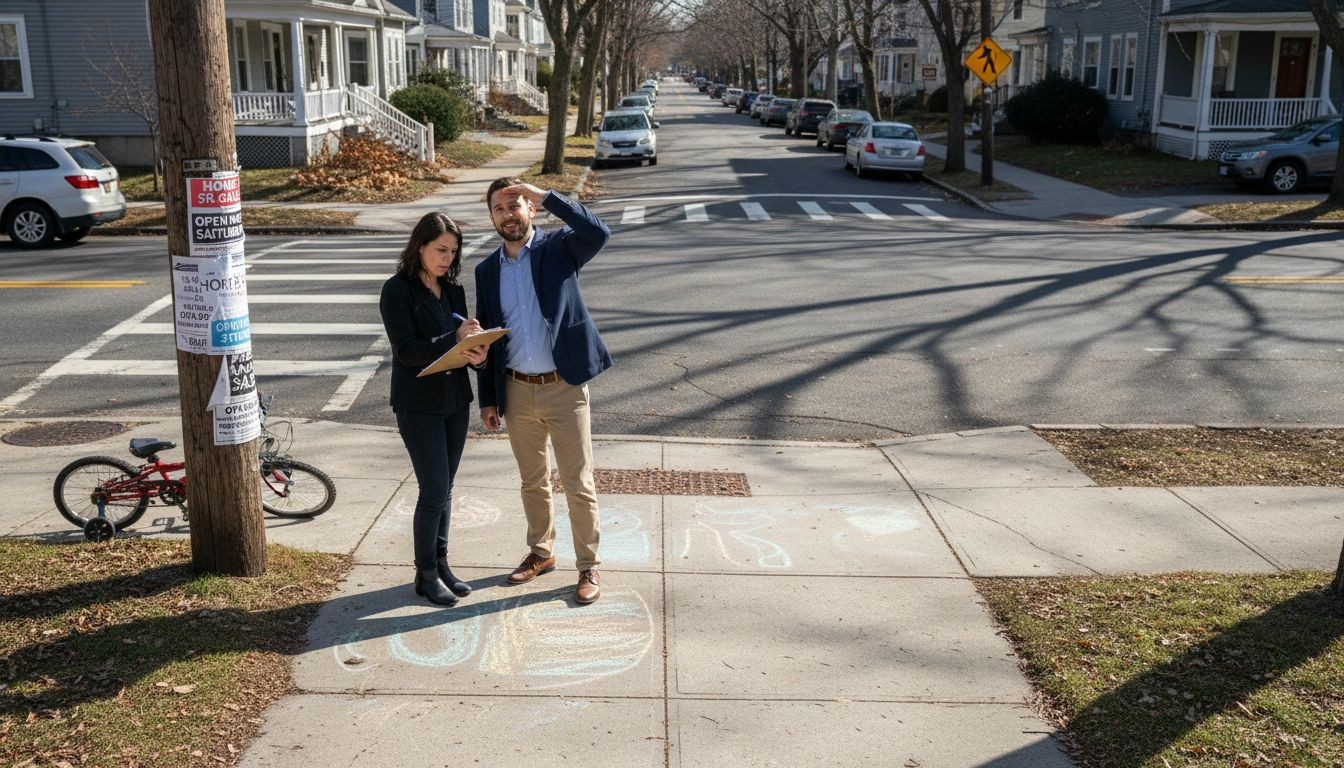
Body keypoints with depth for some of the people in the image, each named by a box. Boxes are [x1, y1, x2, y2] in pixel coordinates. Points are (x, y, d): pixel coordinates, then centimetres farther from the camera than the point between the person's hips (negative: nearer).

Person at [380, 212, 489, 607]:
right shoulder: (398, 290, -11)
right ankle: (426, 574, 10)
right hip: (418, 405, -6)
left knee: (444, 488, 13)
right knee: (434, 490, -5)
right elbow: (407, 351, -17)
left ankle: (441, 563, 25)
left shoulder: (453, 289, 8)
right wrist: (454, 340, -27)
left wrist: (475, 352, -13)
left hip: (455, 400, 6)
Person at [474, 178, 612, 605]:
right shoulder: (487, 270, 8)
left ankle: (589, 567, 14)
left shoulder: (558, 248, -4)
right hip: (517, 391, 4)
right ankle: (540, 552, 35)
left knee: (578, 484, 1)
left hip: (565, 387, -4)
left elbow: (598, 233, -27)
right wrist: (488, 399, 9)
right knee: (533, 482, 18)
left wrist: (545, 196, -25)